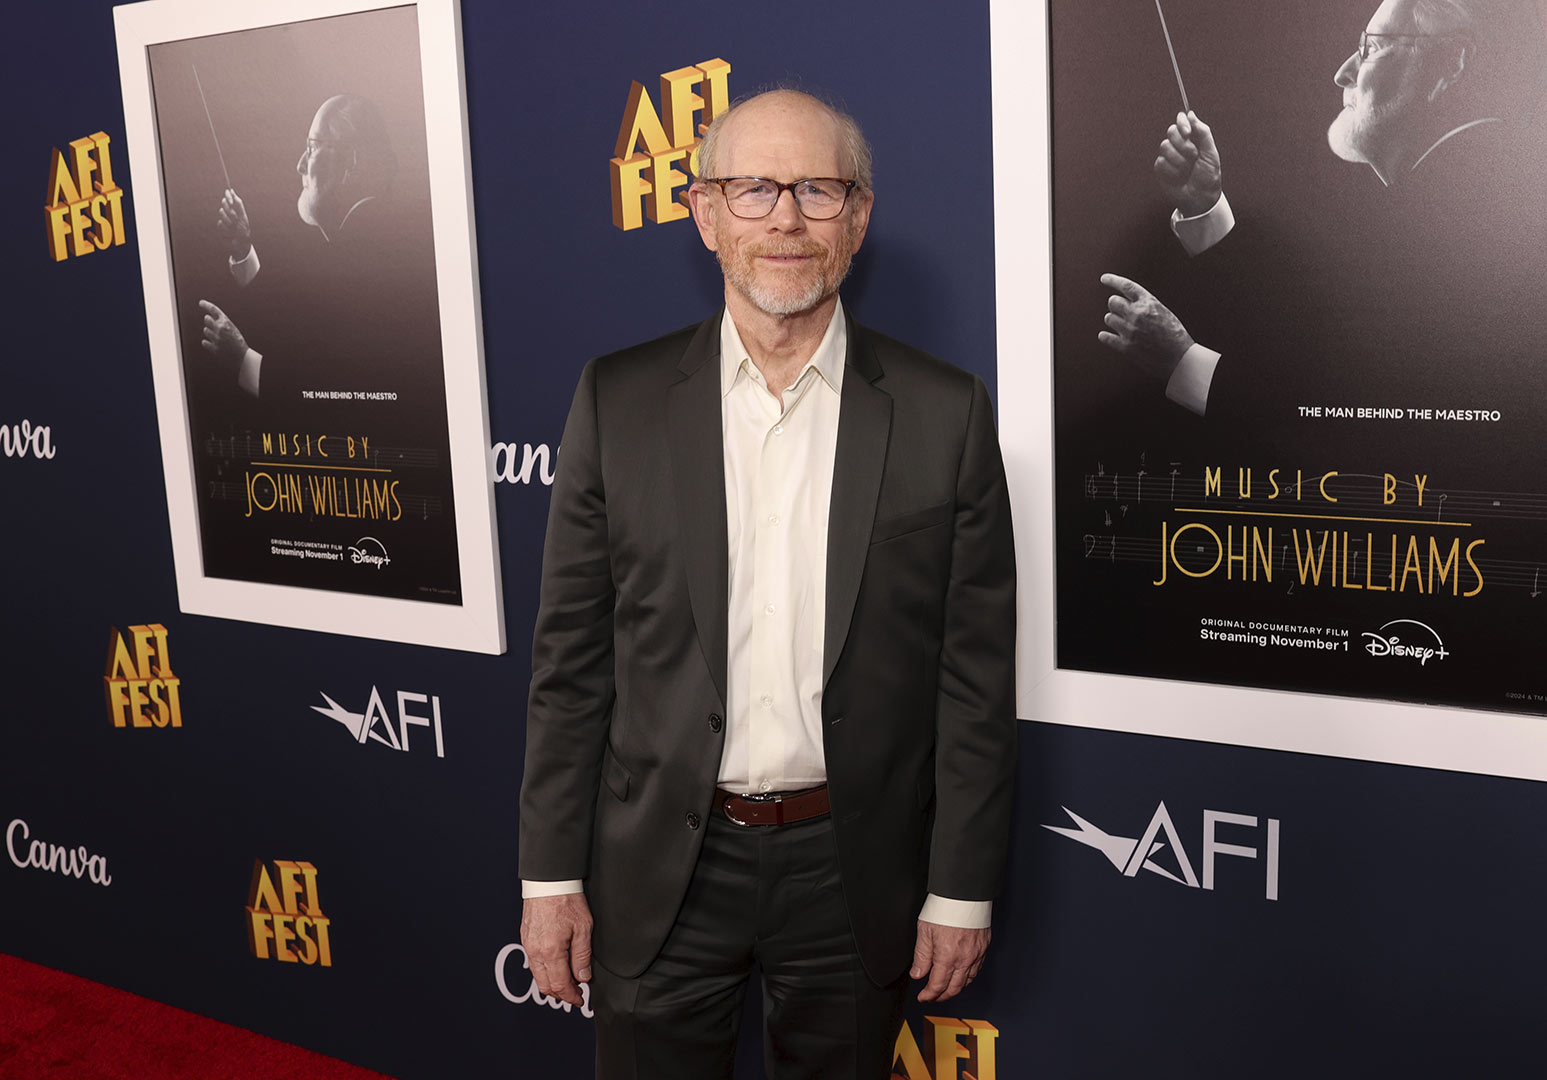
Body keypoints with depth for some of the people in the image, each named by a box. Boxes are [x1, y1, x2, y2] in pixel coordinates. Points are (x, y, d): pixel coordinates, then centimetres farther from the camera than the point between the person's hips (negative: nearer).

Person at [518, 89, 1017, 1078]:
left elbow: (976, 672, -3)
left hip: (854, 873, 0)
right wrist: (552, 875, 0)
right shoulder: (618, 400, -3)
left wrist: (964, 887, -1)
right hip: (661, 871, 1)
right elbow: (571, 658, 0)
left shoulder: (946, 412, -5)